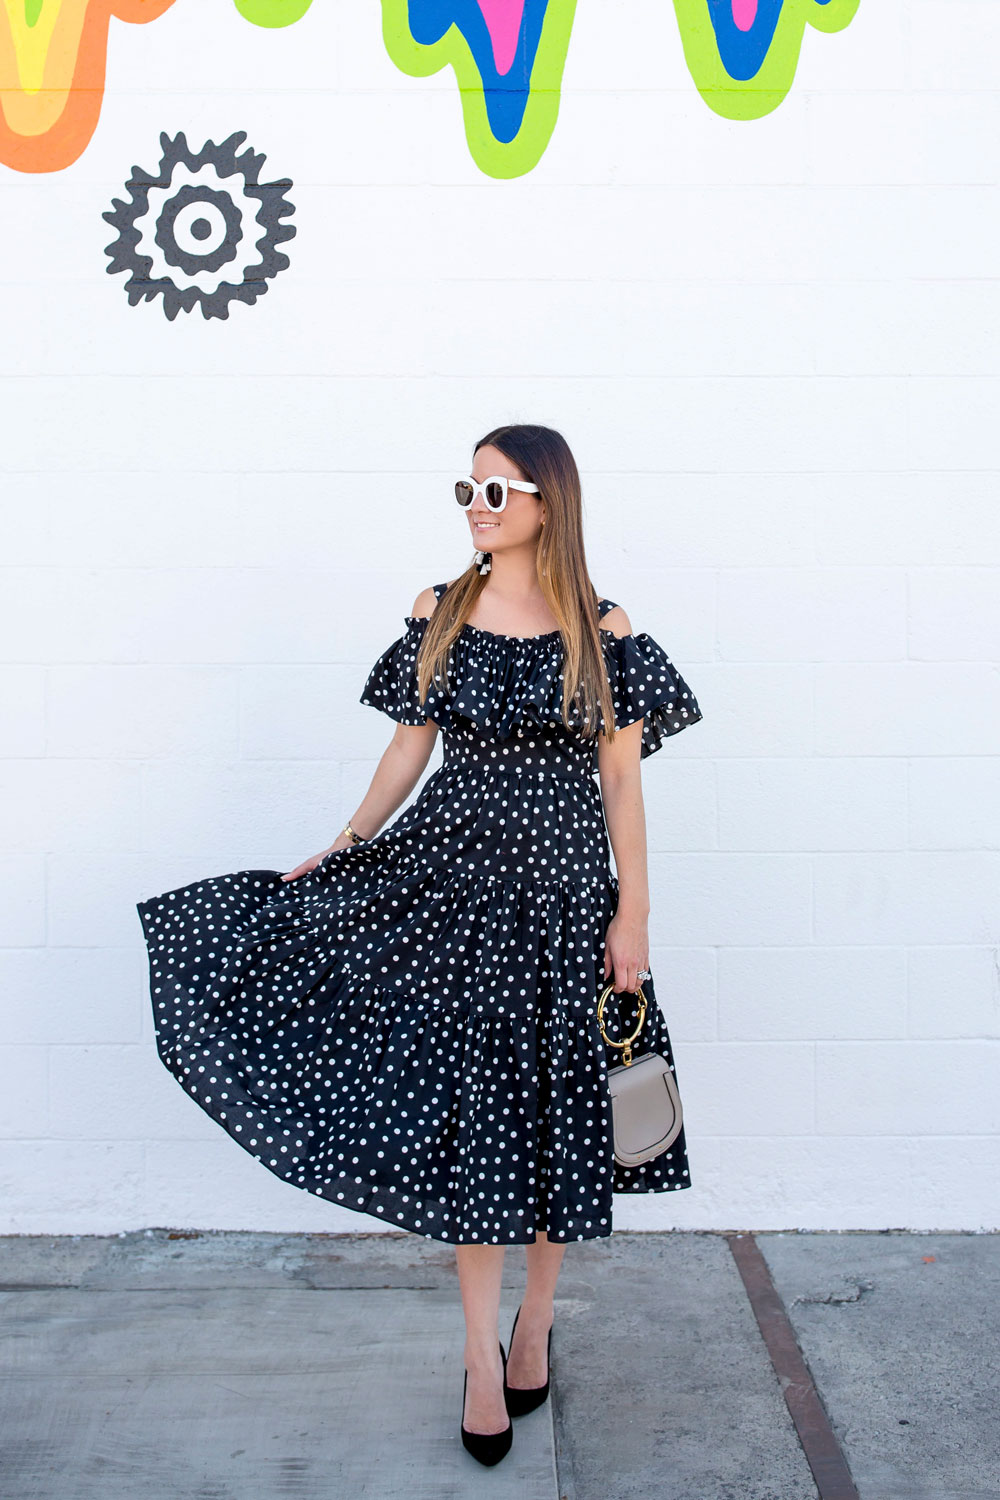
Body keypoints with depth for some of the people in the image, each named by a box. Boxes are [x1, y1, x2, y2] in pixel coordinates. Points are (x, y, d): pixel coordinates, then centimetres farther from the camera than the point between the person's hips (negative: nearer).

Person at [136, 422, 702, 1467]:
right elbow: (409, 748, 9)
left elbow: (621, 780, -1)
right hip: (452, 881, 1)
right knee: (466, 1109, 3)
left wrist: (633, 914, -3)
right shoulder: (438, 615, 3)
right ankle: (483, 1353, 18)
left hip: (563, 893, -1)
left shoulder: (602, 629, -2)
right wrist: (336, 854, 8)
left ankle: (535, 1319, 31)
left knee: (557, 1109, 8)